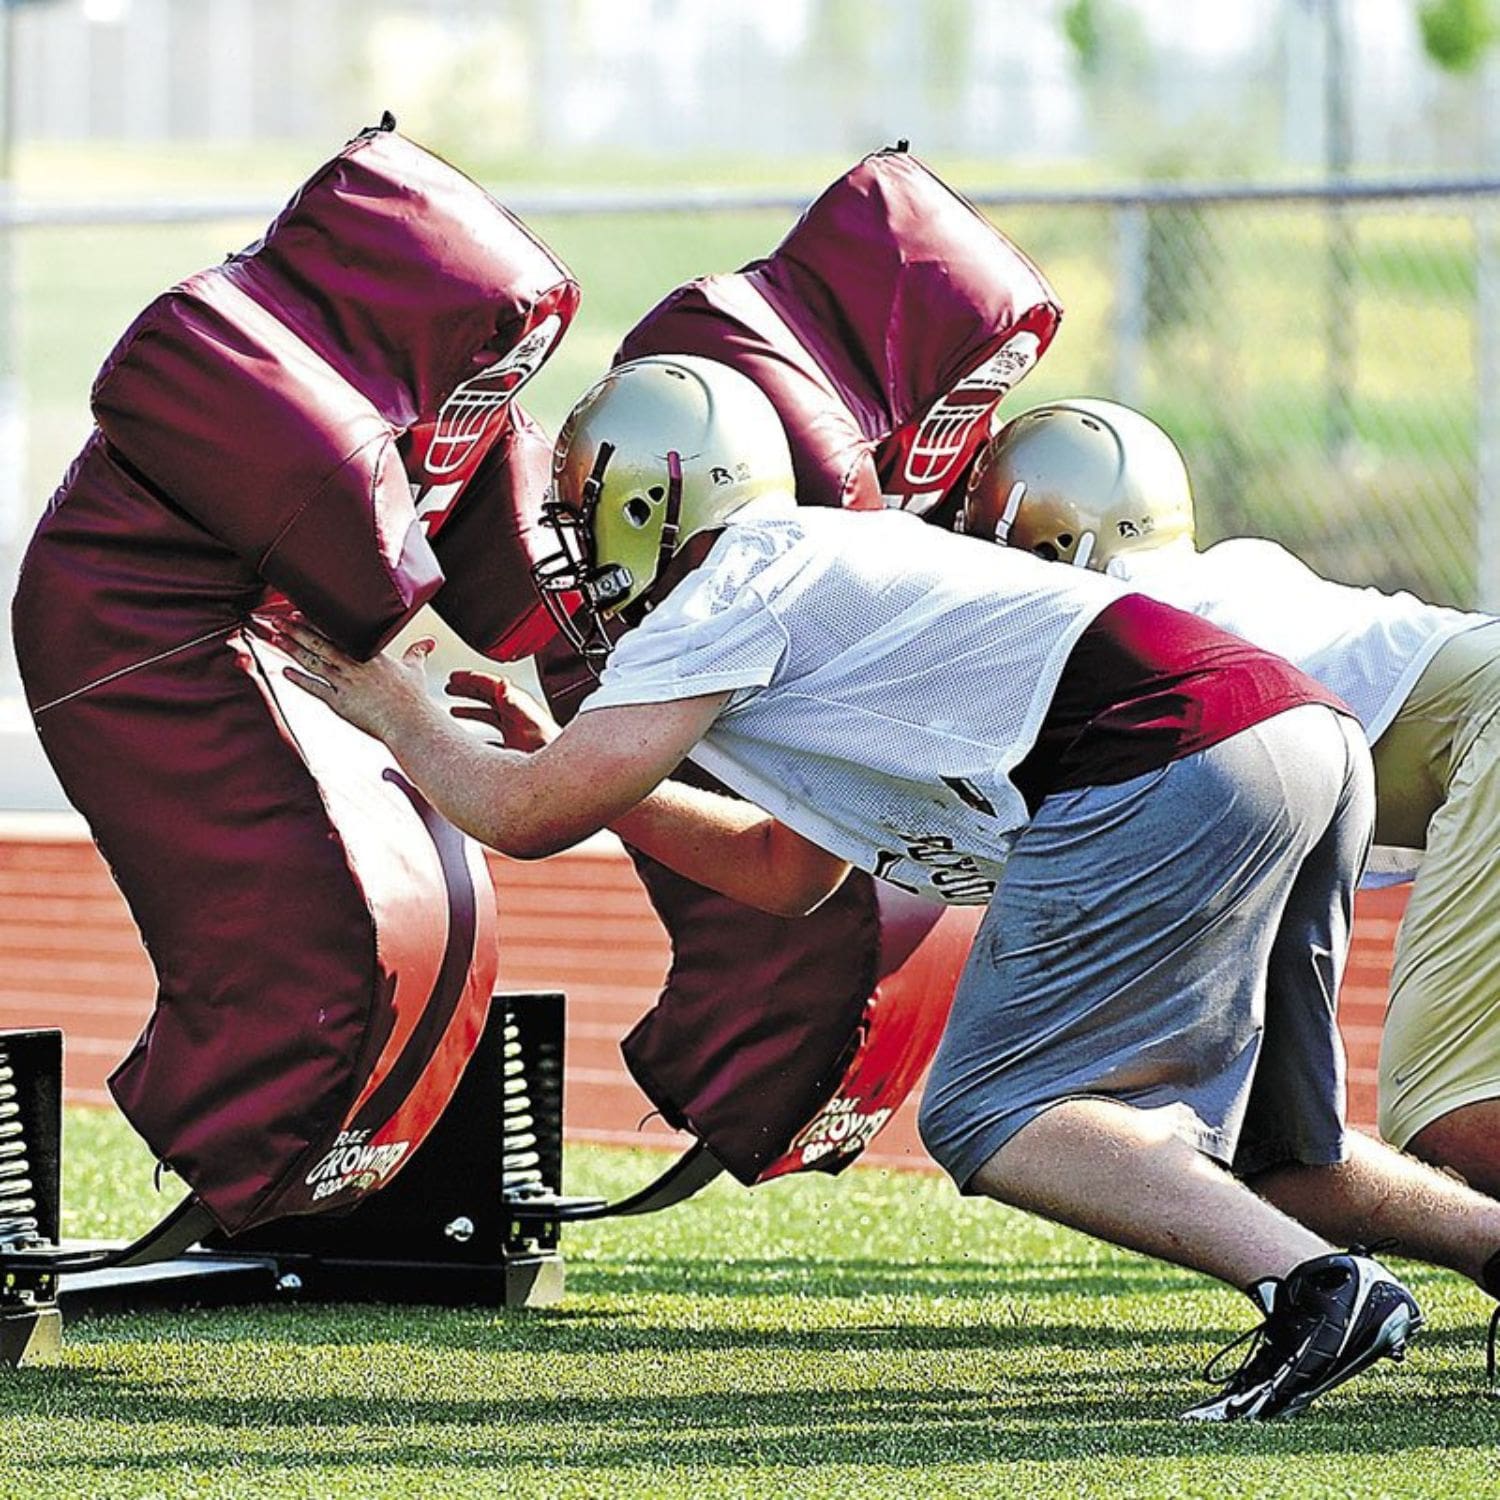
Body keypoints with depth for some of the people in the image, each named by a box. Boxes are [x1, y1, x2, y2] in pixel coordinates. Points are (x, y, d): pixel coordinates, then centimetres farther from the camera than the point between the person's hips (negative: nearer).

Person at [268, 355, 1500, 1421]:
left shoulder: (730, 593, 3)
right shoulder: (826, 582, 31)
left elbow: (531, 820, 4)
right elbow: (787, 874, 41)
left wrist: (403, 717, 23)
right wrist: (568, 756, 39)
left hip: (1169, 777, -9)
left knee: (990, 1121, -5)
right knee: (1248, 1154, 21)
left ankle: (1313, 1285, -19)